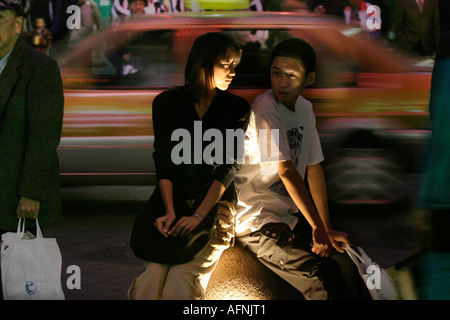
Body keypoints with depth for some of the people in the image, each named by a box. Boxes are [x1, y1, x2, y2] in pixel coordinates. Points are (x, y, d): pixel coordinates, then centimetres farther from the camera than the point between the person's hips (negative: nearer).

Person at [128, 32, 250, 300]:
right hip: (172, 200, 1)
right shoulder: (167, 103, 5)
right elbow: (164, 162, 0)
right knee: (151, 283, -22)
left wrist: (198, 216, -15)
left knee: (180, 283, -23)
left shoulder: (237, 109, 3)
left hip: (216, 205, -1)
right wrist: (169, 211, -14)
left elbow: (229, 167, -5)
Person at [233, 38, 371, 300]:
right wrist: (318, 228, -21)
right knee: (325, 279, -21)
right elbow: (286, 171, -22)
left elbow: (314, 169, 8)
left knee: (350, 265, -1)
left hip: (291, 216, 8)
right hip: (257, 224, -8)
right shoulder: (264, 108, -18)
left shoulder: (305, 108, 7)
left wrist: (328, 229, 2)